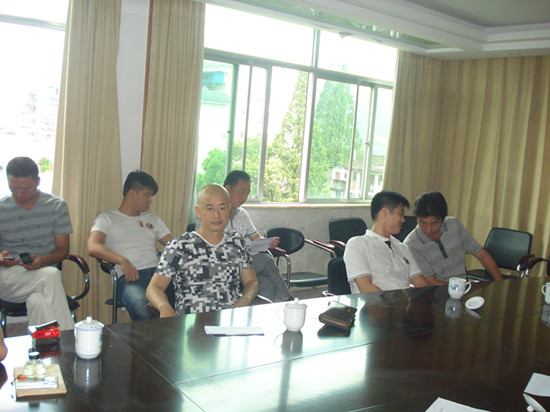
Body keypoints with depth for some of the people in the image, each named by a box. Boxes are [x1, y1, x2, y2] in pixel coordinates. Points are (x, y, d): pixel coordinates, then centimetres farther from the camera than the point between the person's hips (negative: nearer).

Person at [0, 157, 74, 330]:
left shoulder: (56, 206, 7)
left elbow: (63, 248, 6)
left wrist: (43, 261, -16)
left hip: (44, 270, 1)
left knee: (38, 302, -37)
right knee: (51, 276, -34)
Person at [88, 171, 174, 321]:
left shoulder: (153, 219, 32)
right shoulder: (107, 218, 17)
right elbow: (93, 247, -1)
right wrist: (122, 260, -17)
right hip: (130, 276, -4)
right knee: (146, 313, -39)